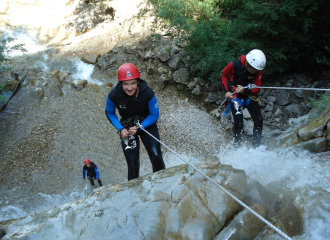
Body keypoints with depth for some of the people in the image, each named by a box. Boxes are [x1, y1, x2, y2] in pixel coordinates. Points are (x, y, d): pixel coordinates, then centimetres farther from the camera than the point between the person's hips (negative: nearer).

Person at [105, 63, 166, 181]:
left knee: (156, 155, -11)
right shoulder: (114, 95, -25)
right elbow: (110, 113, -3)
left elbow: (154, 115, -12)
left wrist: (139, 128, -24)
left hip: (147, 124, 0)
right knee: (132, 162, -1)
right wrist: (121, 129, -17)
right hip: (127, 126, 1)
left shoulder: (148, 93, -27)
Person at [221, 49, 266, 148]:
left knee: (259, 120, -5)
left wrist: (244, 90, -28)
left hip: (249, 95, 3)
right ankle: (236, 146, 2)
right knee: (238, 122, -15)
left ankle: (256, 147, 10)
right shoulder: (235, 65, -20)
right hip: (235, 95, -3)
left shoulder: (258, 70, -13)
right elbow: (223, 75, -2)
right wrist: (226, 91, -8)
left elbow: (256, 88, -8)